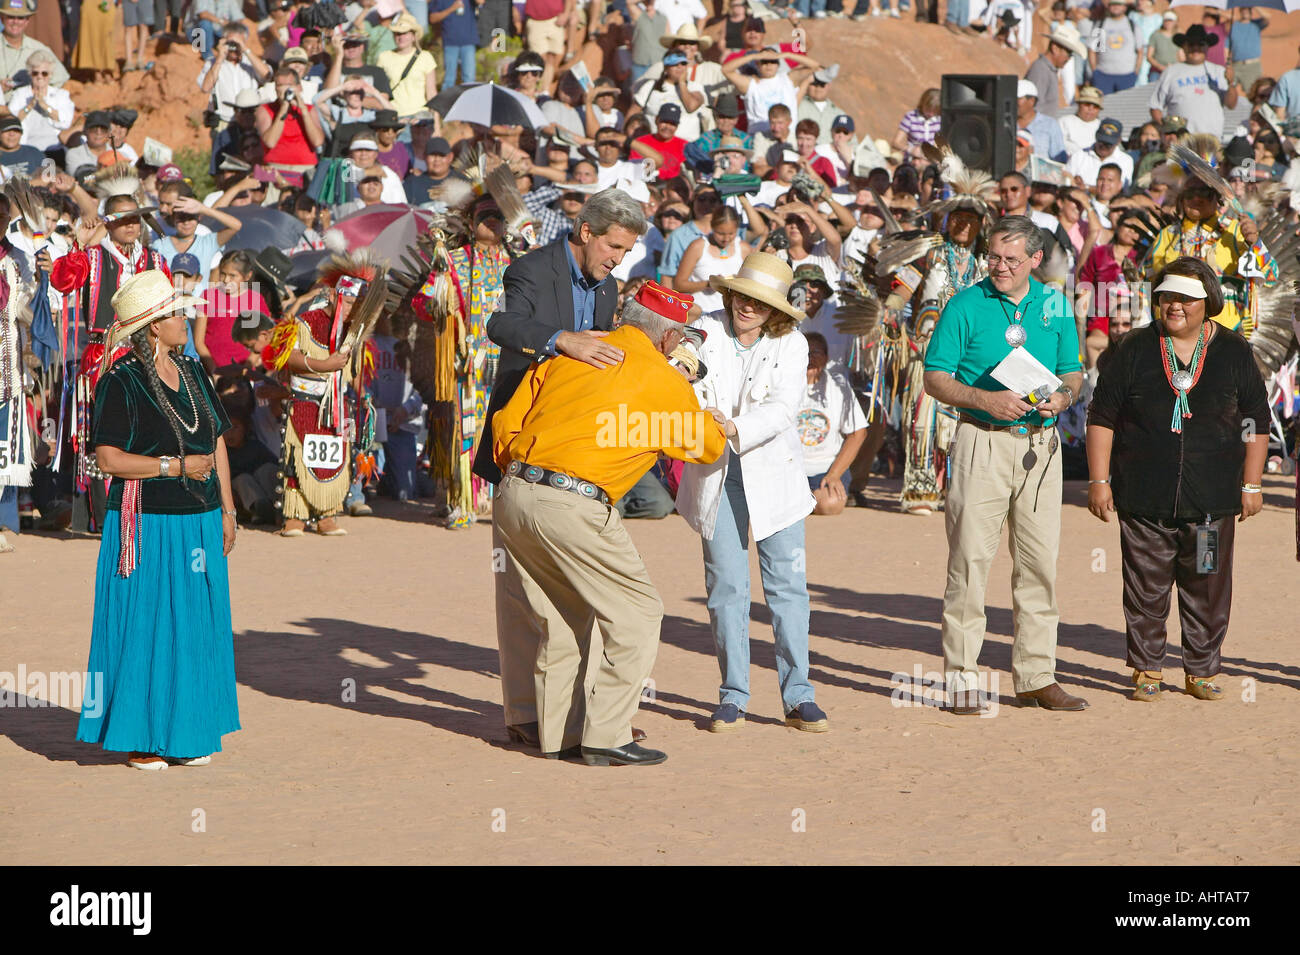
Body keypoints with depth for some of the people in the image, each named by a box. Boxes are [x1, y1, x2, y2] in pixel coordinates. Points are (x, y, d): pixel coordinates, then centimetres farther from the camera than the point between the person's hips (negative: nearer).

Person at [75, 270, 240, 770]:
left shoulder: (191, 373, 12)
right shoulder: (121, 382, -10)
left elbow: (216, 443, 17)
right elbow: (108, 458, -16)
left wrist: (226, 511, 12)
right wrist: (177, 467, -16)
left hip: (200, 522, 7)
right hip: (149, 526, -7)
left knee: (196, 628, 9)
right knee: (145, 629, -3)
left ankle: (184, 733, 18)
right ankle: (140, 739, 5)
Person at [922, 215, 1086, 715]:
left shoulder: (1055, 306, 10)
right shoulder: (966, 306, -1)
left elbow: (1072, 372, 17)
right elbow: (935, 378, -2)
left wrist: (1063, 396, -6)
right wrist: (986, 400, -17)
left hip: (1040, 444, 4)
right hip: (982, 443, -4)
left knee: (1040, 561, 4)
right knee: (970, 559, -6)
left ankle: (1036, 676, 12)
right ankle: (962, 678, -1)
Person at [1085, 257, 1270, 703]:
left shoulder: (1234, 353, 6)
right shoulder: (1134, 350, 4)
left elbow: (1255, 423, 11)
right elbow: (1102, 417, 6)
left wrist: (1251, 485, 7)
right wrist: (1099, 481, 1)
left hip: (1211, 501, 0)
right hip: (1144, 500, 0)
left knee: (1208, 590, 3)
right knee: (1146, 588, 2)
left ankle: (1202, 671, 15)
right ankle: (1146, 670, 13)